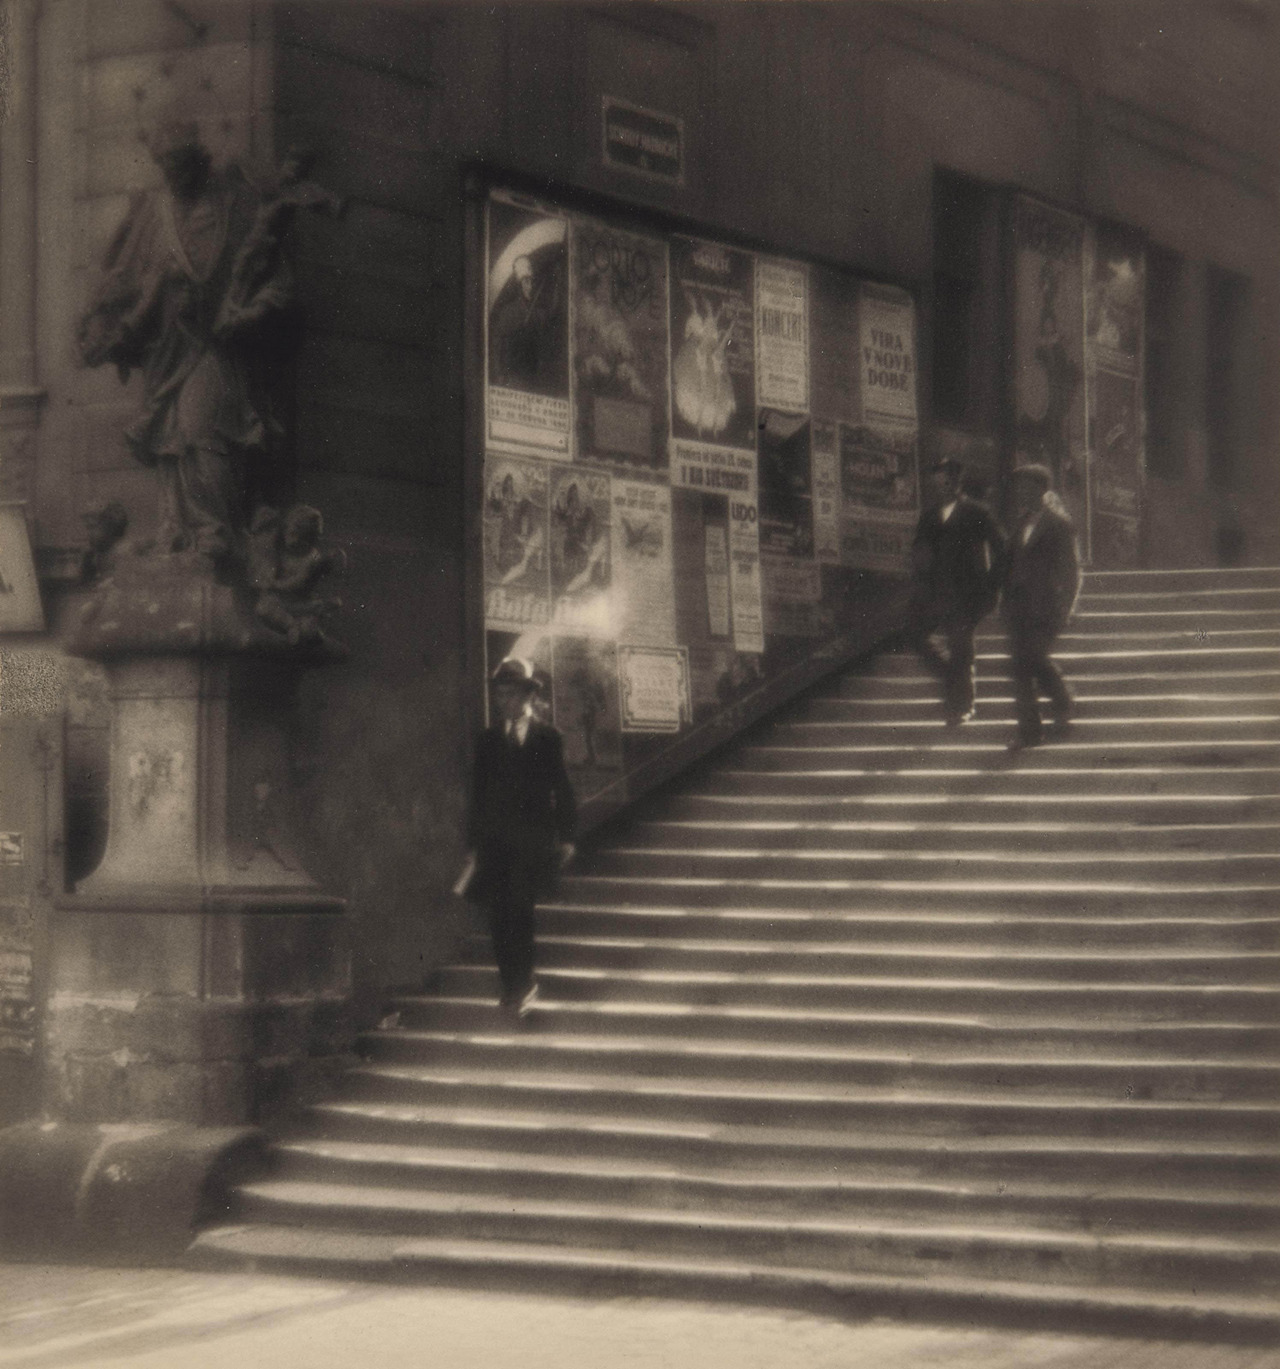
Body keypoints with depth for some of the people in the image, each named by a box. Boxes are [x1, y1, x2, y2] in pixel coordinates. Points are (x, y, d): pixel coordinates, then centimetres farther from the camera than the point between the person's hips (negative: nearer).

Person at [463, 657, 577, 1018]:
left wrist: (565, 837, -1)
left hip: (533, 839, -3)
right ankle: (516, 988, 7)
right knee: (499, 915, -2)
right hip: (495, 841, 3)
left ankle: (521, 985, -7)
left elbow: (562, 789, 5)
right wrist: (473, 843, 10)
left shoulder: (547, 738, 5)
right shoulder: (488, 740, 14)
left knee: (518, 906, -15)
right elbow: (477, 793, 14)